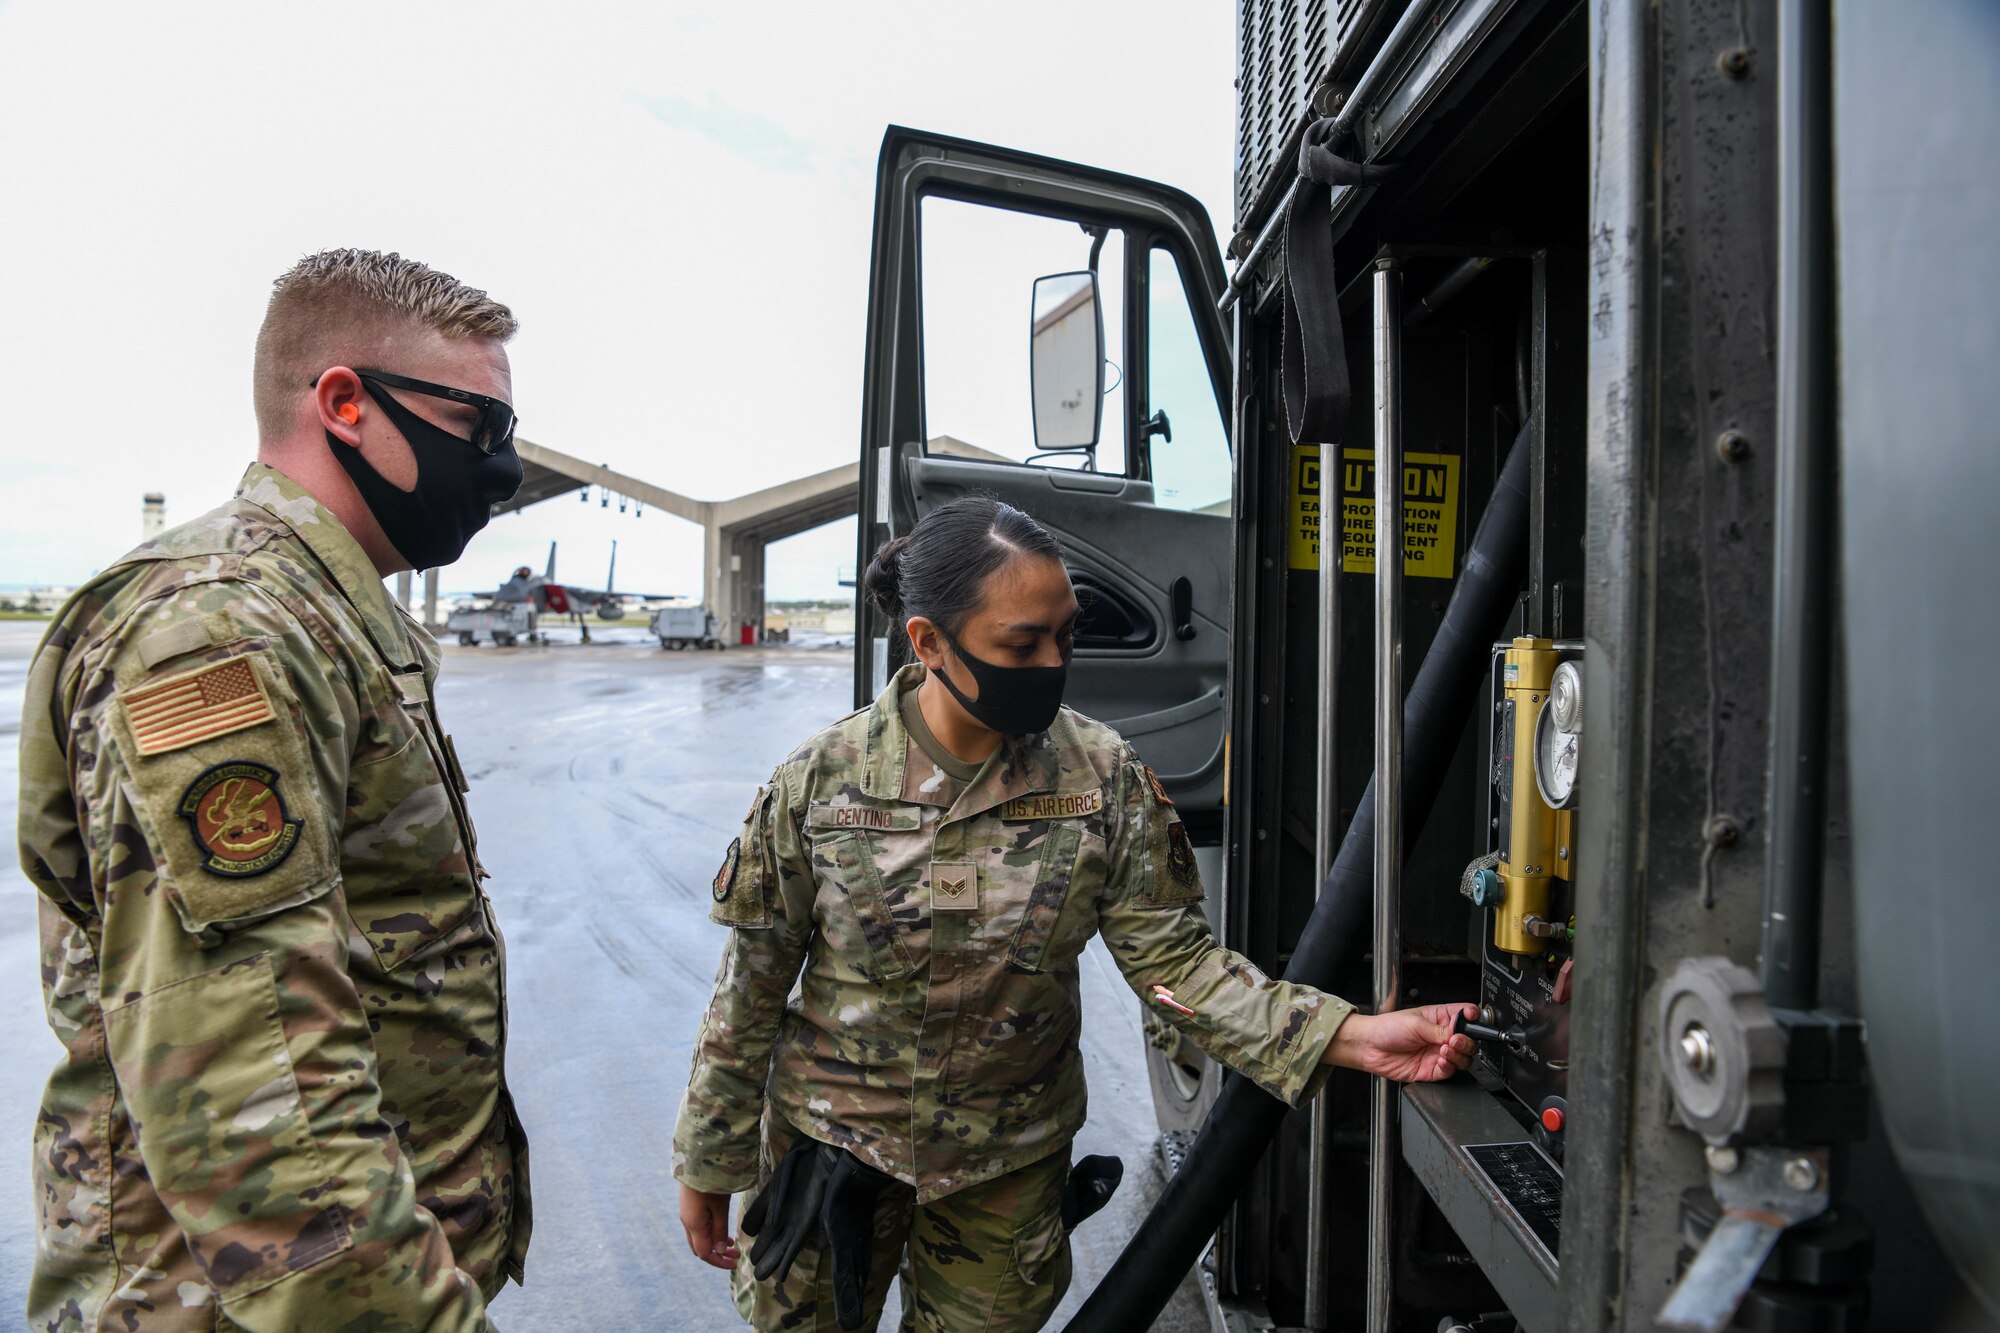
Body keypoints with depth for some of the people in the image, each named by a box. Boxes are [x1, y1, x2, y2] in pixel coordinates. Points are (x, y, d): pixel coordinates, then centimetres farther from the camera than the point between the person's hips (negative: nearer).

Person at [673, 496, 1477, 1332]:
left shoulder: (1105, 778, -13)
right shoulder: (821, 780, -15)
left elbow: (1173, 957, -11)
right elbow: (750, 985, -7)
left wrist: (1347, 1036, -23)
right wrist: (708, 1164, 0)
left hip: (1009, 1161, 1)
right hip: (830, 1137, 0)